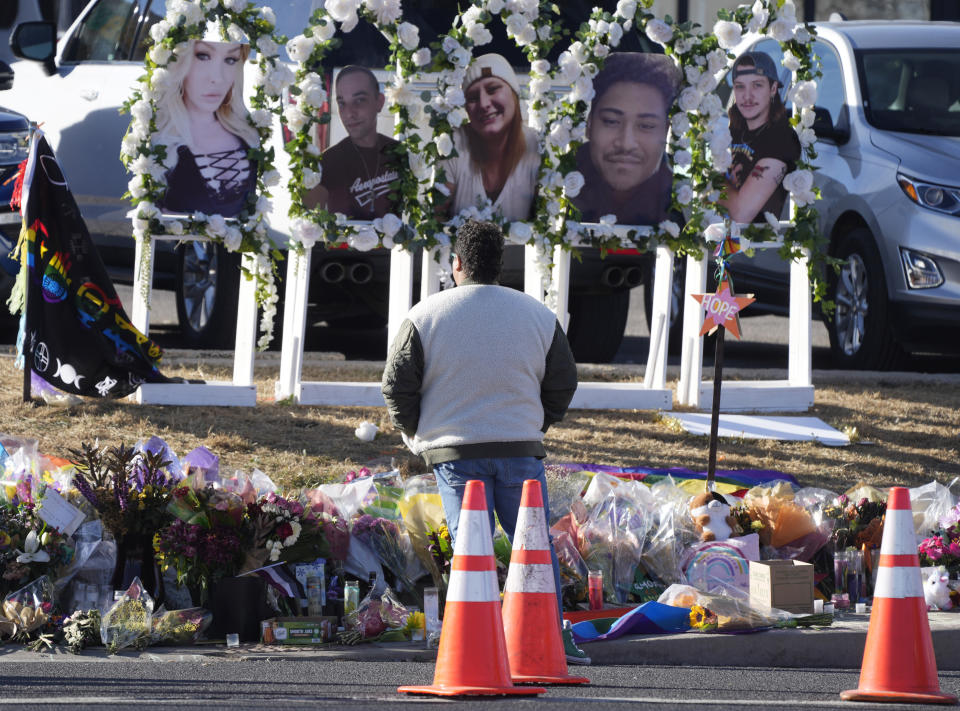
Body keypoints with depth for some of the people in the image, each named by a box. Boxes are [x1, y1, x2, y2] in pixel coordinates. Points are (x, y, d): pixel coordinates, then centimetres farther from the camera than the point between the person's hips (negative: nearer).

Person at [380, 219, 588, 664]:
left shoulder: (425, 317, -3)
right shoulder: (537, 315, 5)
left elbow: (396, 386, -1)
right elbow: (562, 384, 10)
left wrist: (415, 434, 15)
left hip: (454, 450, -1)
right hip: (522, 450, 1)